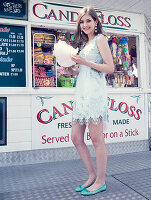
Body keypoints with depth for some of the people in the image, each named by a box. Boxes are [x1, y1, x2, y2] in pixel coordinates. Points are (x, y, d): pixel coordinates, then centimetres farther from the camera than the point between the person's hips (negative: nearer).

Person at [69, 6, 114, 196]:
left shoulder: (100, 38, 3)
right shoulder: (84, 43, 26)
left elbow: (110, 68, -6)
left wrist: (85, 62, -10)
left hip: (94, 91, -8)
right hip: (81, 92, 8)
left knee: (96, 139, -3)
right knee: (76, 138, 6)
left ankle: (100, 181, 13)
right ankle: (92, 176, 20)